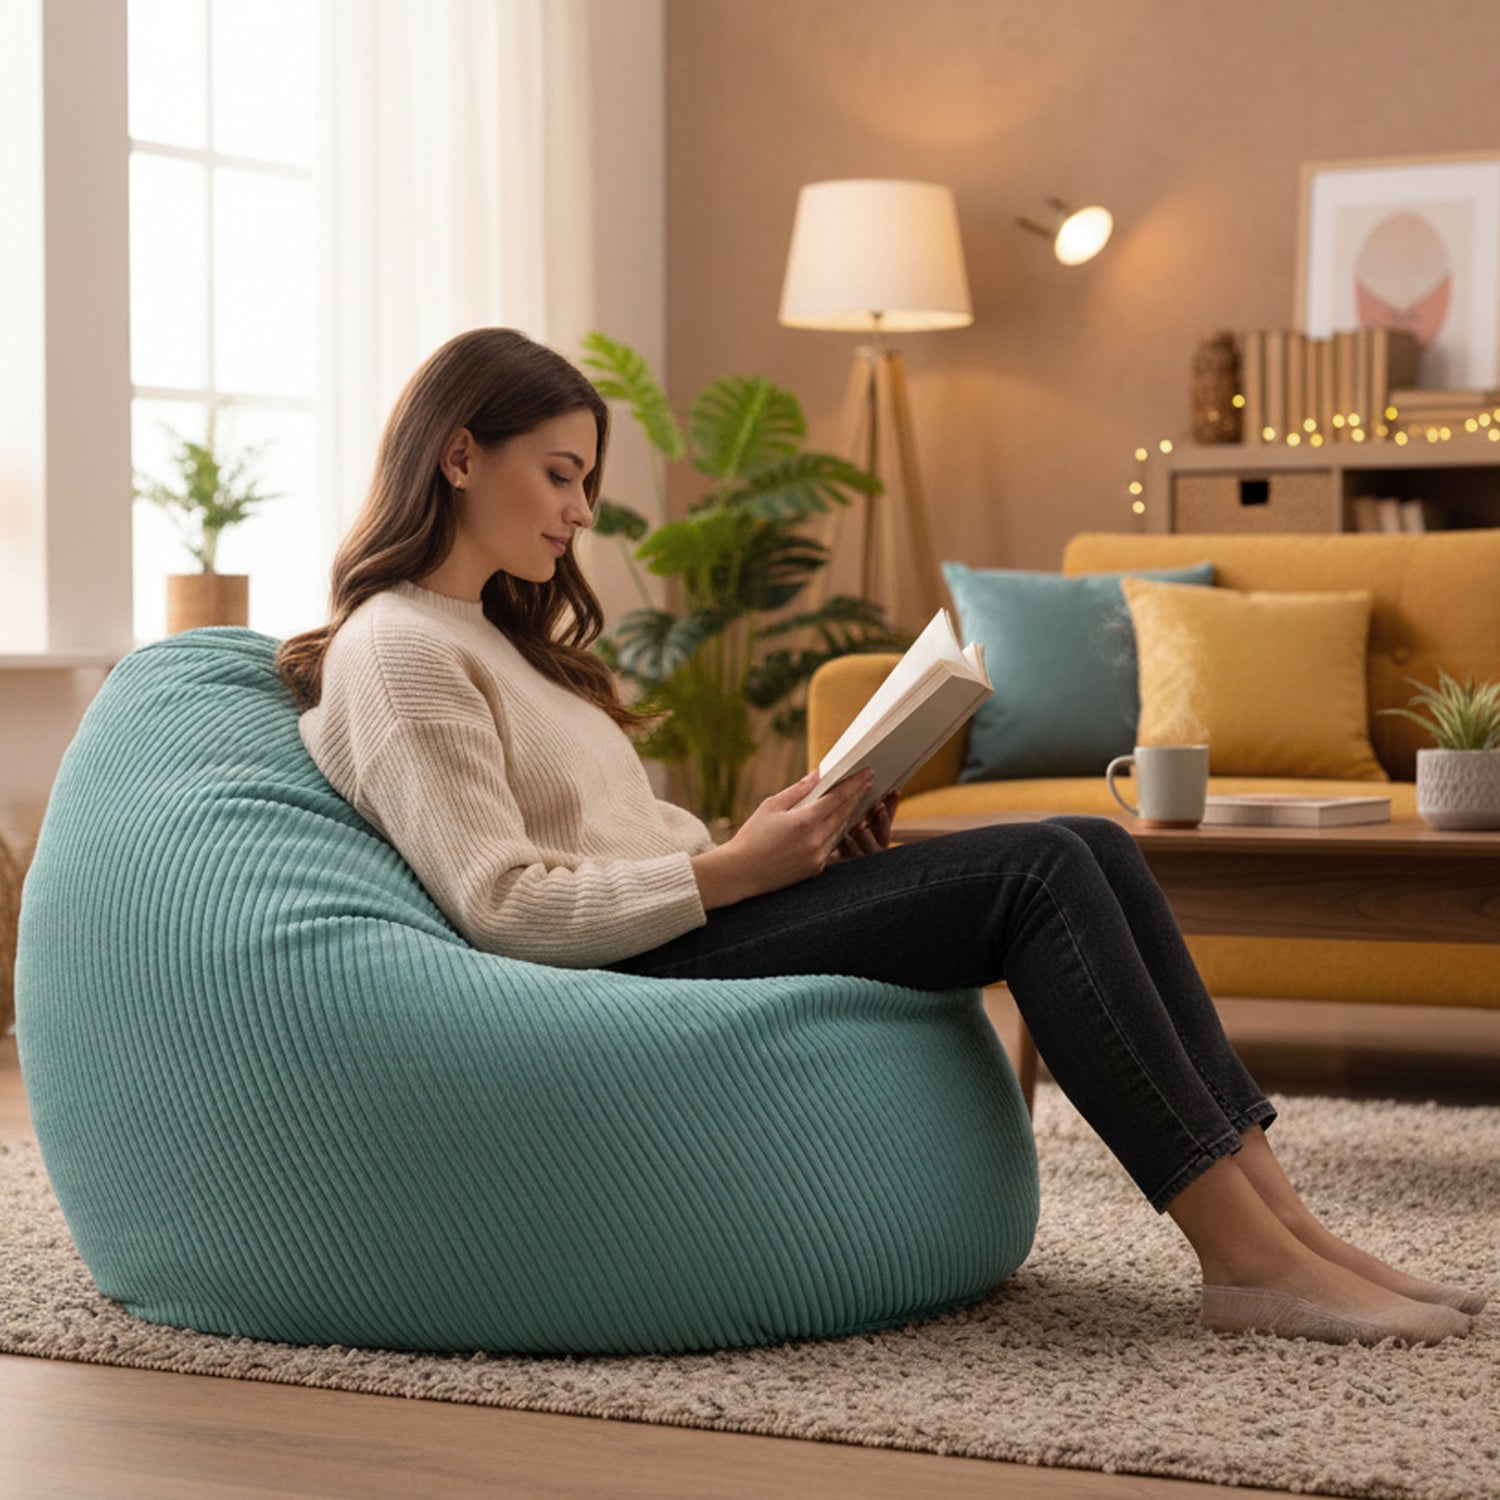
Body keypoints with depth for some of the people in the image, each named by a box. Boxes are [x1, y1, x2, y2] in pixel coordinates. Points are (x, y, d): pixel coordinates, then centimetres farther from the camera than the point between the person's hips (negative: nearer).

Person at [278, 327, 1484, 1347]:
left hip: (679, 926, 9)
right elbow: (502, 904, -16)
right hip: (630, 979, -9)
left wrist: (790, 844, 4)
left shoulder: (500, 636, 25)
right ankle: (1250, 1256, -20)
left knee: (1094, 847, -7)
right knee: (1037, 873, -21)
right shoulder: (394, 650, -6)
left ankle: (1273, 1212, -12)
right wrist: (729, 871, -18)